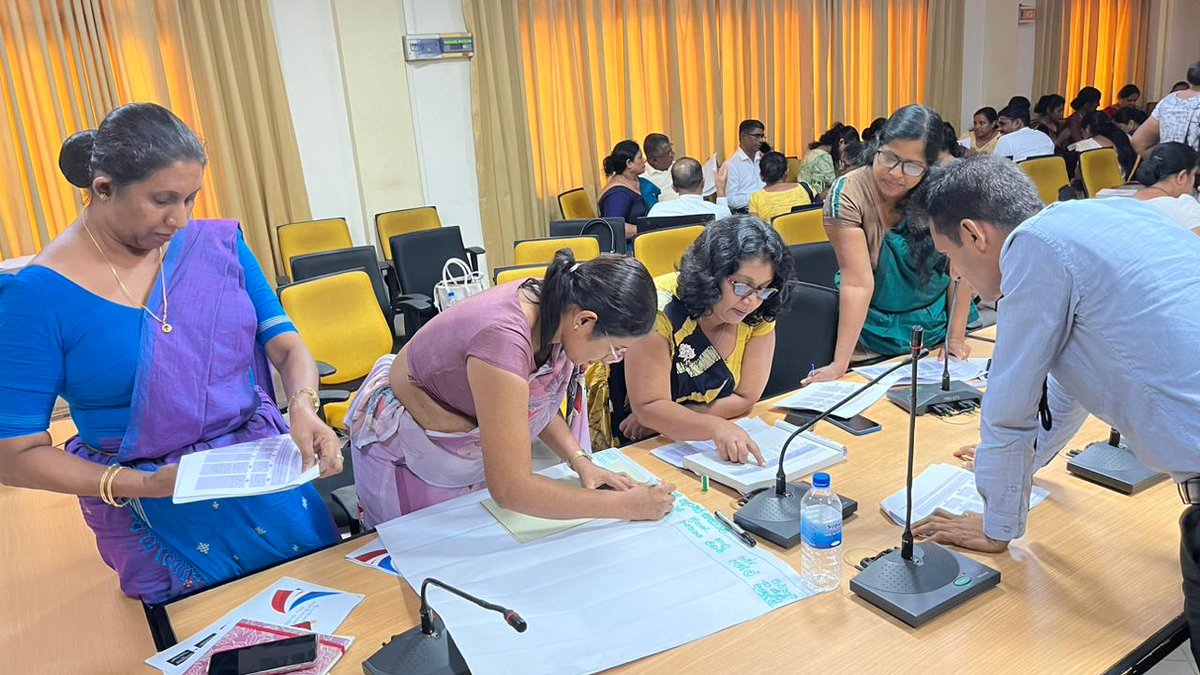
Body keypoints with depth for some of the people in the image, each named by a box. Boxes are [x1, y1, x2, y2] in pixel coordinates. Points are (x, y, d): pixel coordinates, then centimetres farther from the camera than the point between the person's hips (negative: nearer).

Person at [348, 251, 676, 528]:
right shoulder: (504, 340, -41)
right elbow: (510, 489, -40)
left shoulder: (554, 306, -17)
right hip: (406, 449, -6)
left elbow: (538, 402, 1)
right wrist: (626, 506, -34)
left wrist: (580, 461, -13)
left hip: (469, 440, 7)